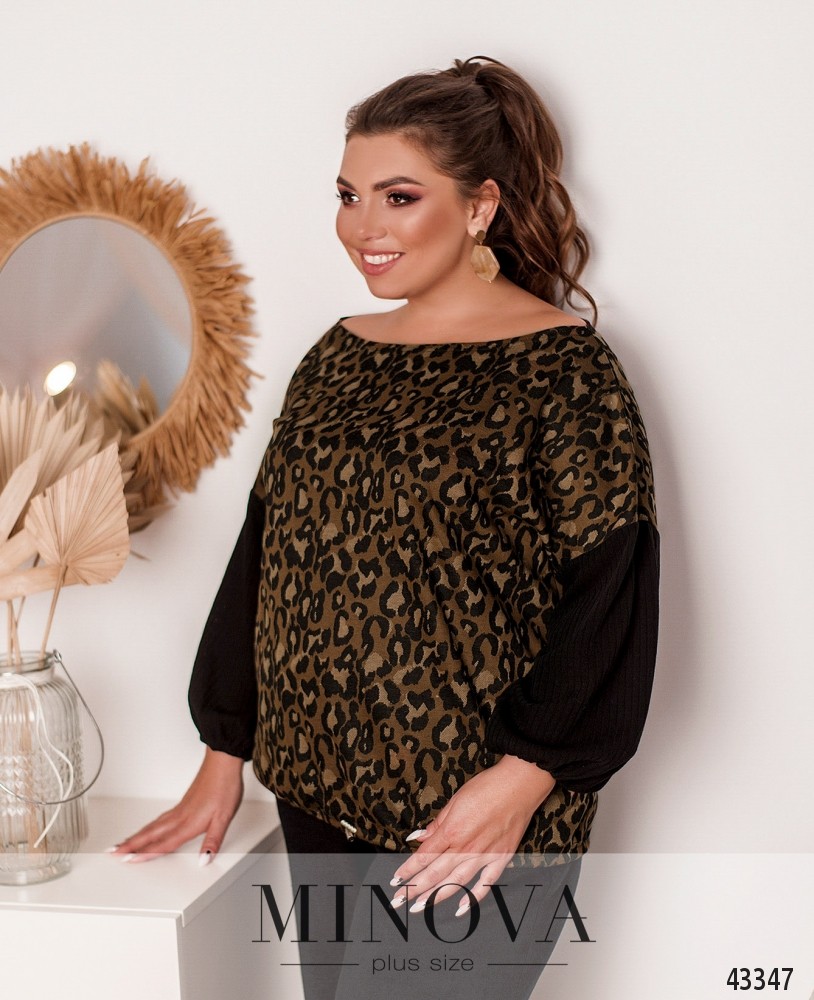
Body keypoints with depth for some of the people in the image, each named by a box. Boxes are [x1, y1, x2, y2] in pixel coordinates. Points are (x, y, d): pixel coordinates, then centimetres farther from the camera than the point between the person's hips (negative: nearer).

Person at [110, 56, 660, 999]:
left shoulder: (564, 370, -11)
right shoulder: (338, 356, 8)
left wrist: (521, 778, -21)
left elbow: (610, 600, -15)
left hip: (471, 823, -6)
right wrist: (225, 753, 12)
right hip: (318, 792, 6)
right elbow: (264, 556, 11)